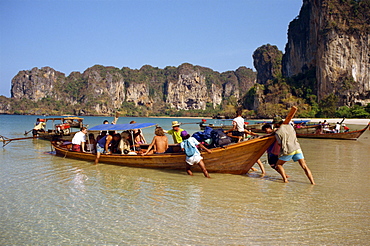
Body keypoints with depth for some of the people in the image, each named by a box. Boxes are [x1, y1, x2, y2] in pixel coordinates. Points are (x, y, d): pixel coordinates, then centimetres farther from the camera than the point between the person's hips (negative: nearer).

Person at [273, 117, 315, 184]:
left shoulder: (277, 132, -3)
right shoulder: (290, 126, 12)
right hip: (297, 148, 4)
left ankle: (285, 179, 1)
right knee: (304, 166, 5)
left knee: (278, 164, 14)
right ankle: (312, 182, -4)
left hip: (288, 151, -4)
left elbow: (280, 144, -4)